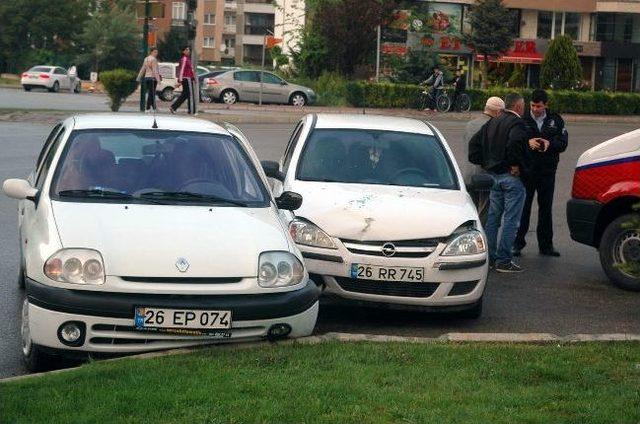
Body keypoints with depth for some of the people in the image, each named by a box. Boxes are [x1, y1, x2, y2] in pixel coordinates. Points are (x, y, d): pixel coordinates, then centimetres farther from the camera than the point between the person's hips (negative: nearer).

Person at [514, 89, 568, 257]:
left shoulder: (555, 120, 5)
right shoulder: (522, 119, -2)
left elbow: (563, 143, 2)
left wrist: (549, 144, -17)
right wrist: (527, 143, -22)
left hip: (547, 171, 3)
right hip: (526, 170, -2)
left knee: (546, 207, 10)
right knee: (523, 207, 0)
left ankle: (546, 245, 18)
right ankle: (517, 243, 7)